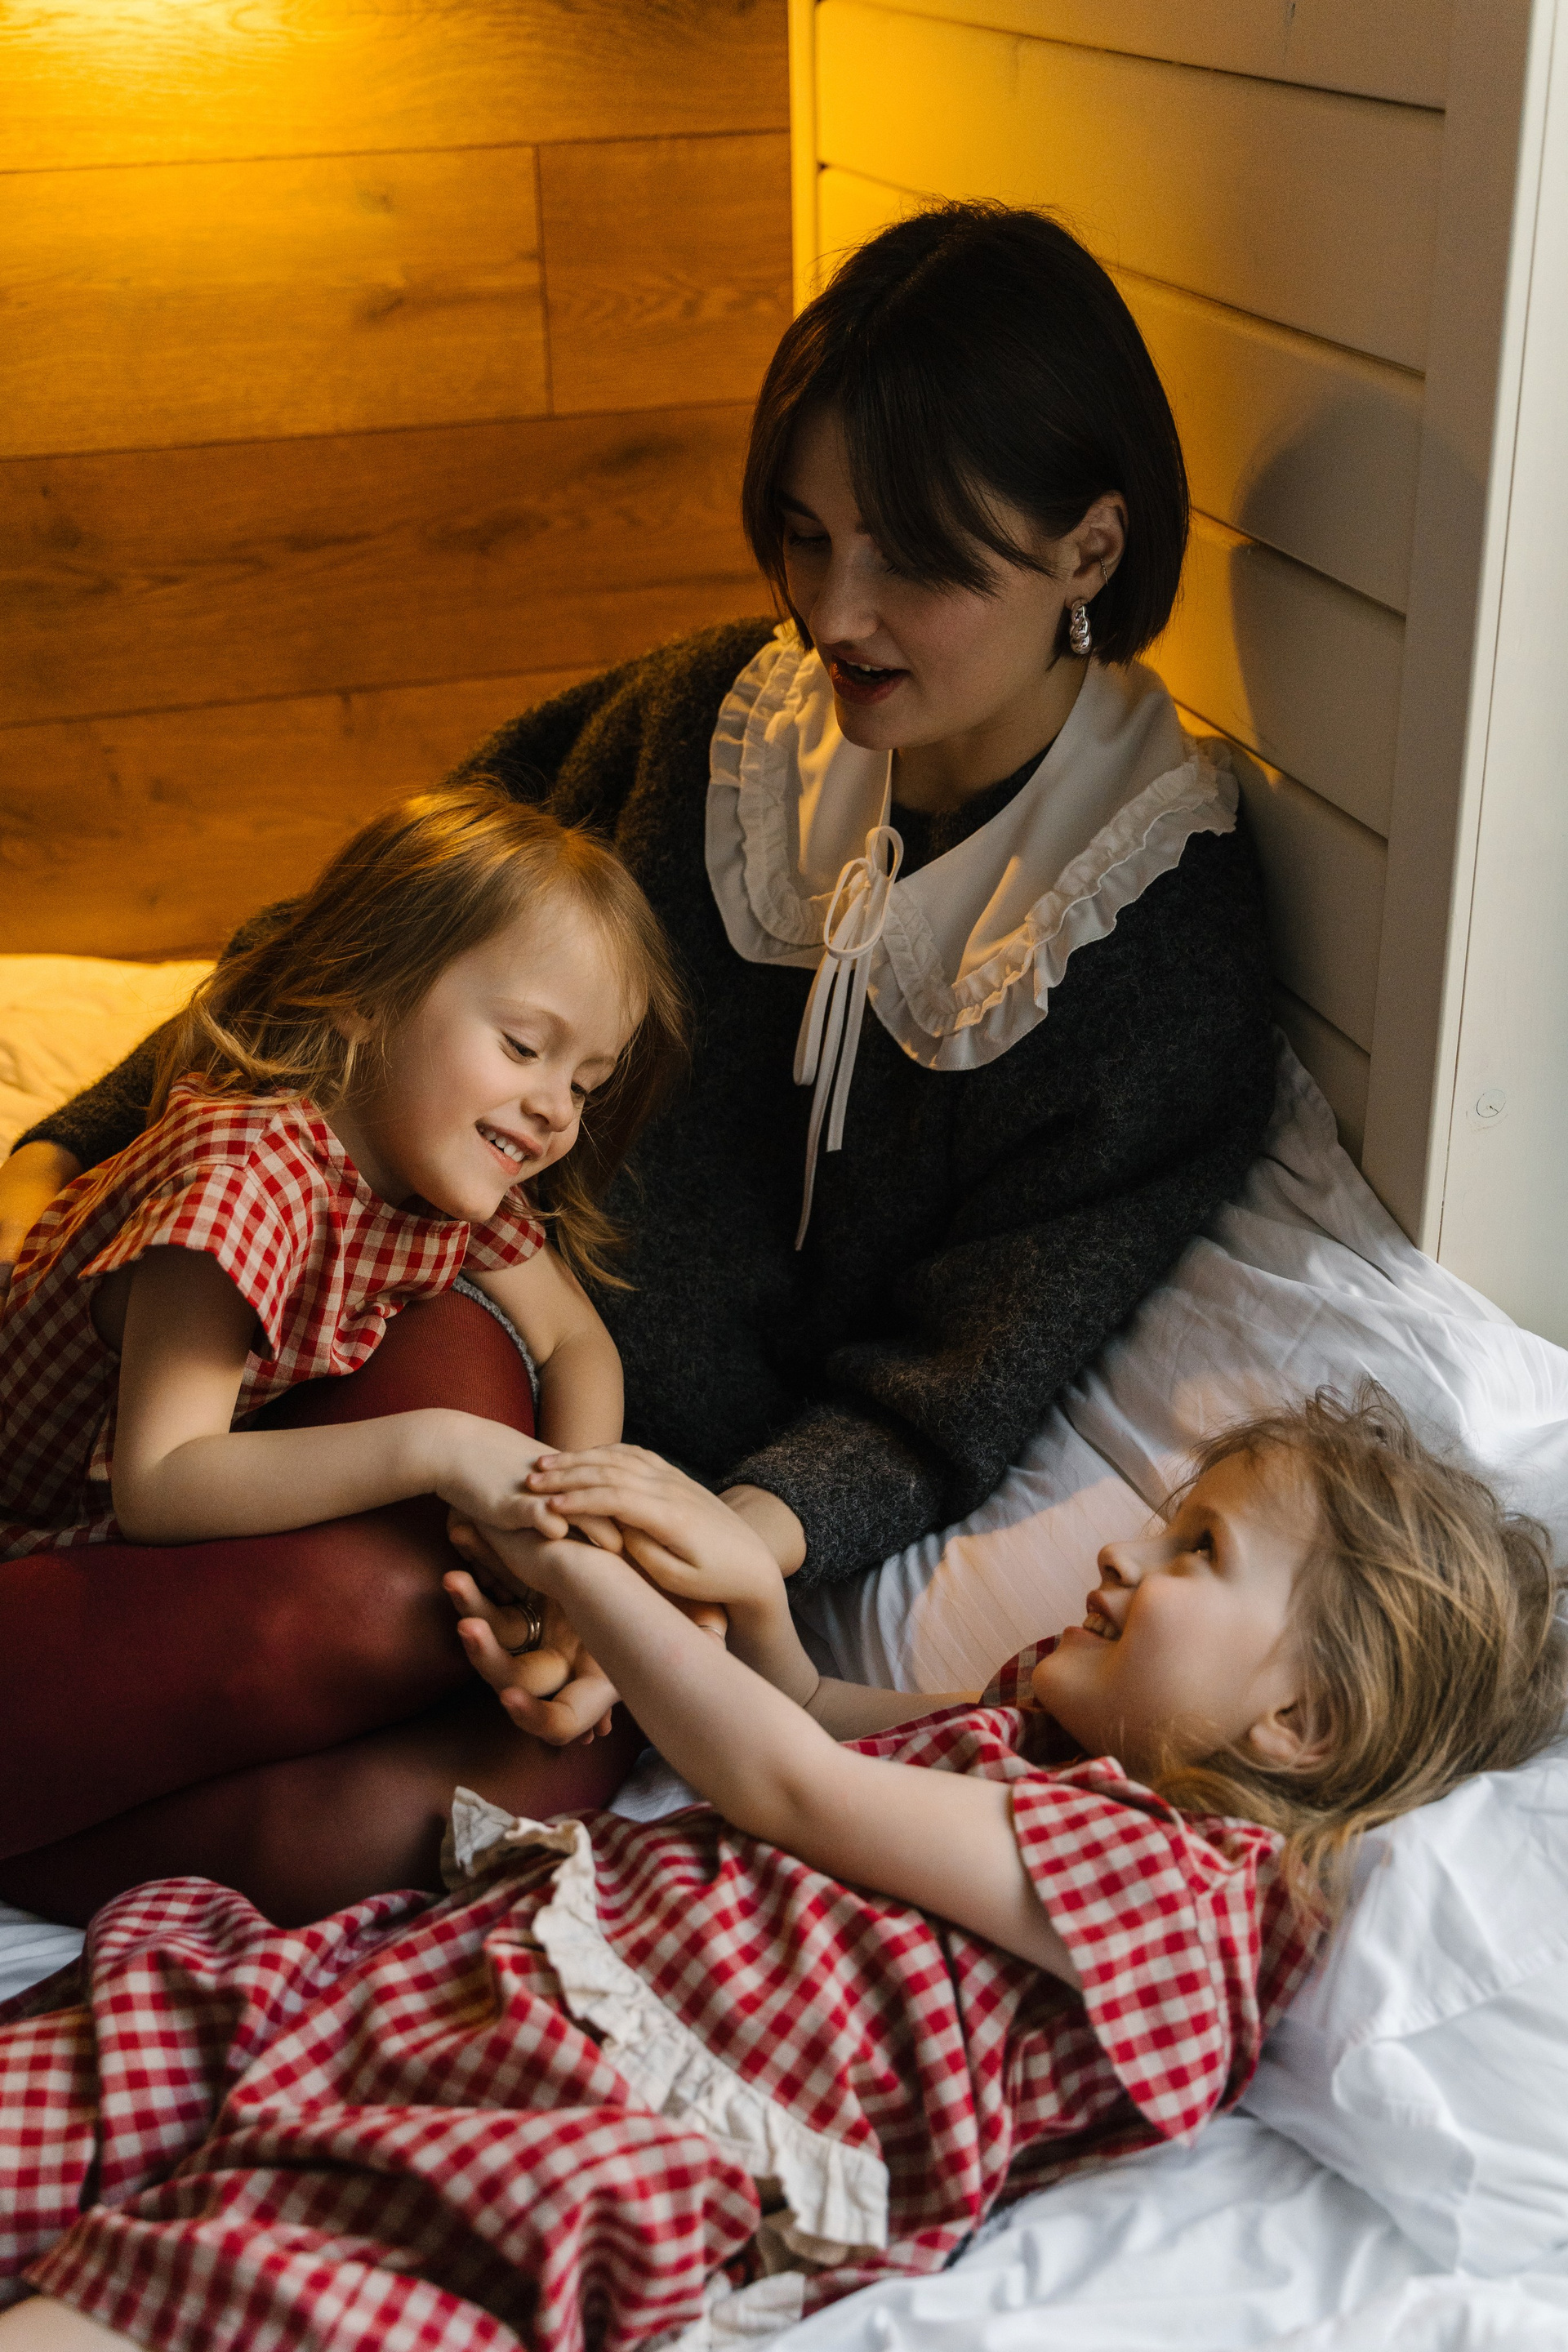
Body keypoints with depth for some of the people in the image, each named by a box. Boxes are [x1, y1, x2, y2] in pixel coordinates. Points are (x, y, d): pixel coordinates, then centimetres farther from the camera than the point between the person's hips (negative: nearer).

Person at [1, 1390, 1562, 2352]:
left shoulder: (1176, 1880, -9)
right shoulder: (1048, 1726, 21)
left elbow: (790, 1786, -9)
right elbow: (820, 1731, 35)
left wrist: (580, 1572, 0)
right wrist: (750, 1592, 12)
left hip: (626, 2135, -9)